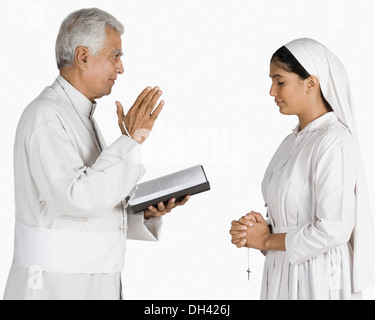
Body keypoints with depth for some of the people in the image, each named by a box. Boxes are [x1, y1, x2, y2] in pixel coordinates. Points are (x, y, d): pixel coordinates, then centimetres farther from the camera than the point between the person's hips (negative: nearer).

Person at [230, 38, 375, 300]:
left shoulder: (334, 143, -17)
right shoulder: (293, 141, 9)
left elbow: (333, 231, -22)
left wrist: (267, 240, -11)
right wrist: (261, 227, -4)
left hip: (317, 280, -7)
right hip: (282, 274, 7)